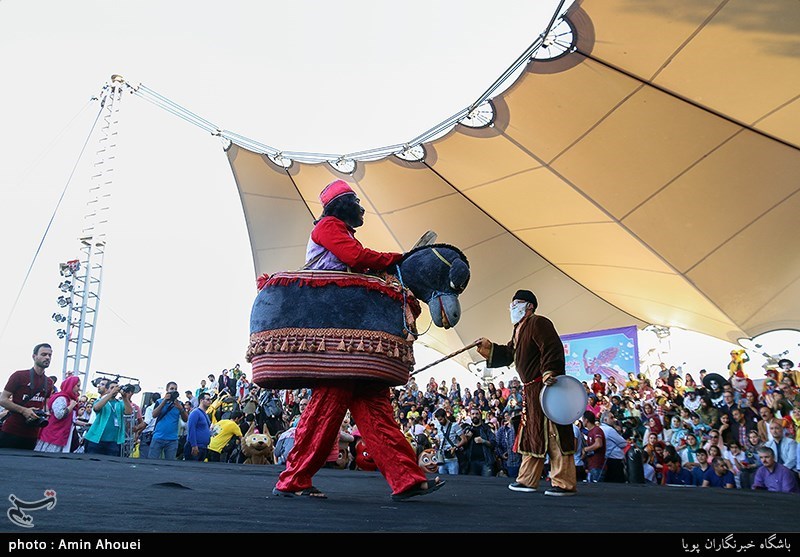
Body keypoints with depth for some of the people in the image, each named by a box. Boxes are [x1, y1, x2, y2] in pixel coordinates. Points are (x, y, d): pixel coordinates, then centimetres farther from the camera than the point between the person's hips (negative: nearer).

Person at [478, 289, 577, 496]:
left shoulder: (538, 323, -11)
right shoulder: (519, 329, 21)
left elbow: (553, 349, -22)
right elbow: (509, 353, 23)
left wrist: (549, 373, -31)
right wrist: (489, 347, 12)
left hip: (546, 388, -11)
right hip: (531, 390, 11)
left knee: (554, 435, -8)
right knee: (530, 433, 15)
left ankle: (565, 483, -1)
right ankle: (527, 480, 24)